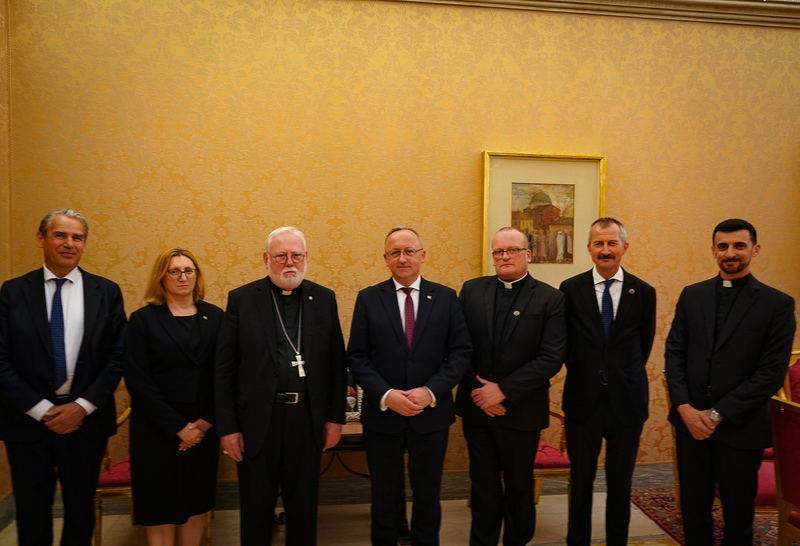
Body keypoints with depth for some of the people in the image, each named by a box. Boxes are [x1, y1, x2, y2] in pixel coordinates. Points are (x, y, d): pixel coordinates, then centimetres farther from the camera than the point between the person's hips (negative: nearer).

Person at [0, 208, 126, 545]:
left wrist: (83, 406, -9)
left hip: (86, 420, 0)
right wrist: (41, 410, -10)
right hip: (28, 420, 0)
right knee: (32, 517, 13)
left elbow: (117, 356, -1)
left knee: (81, 512, 14)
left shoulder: (107, 292, 1)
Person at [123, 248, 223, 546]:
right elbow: (137, 379, -8)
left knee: (196, 502, 12)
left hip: (204, 428, 2)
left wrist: (206, 421, -9)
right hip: (158, 428, -2)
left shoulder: (214, 317, 3)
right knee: (160, 503, 6)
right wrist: (178, 427, -11)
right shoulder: (143, 319, -3)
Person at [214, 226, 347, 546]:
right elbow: (224, 370, -3)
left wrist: (335, 418, 1)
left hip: (307, 420, 2)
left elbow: (336, 364, 4)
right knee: (256, 509, 14)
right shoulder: (241, 300, -2)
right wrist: (227, 427, -6)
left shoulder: (324, 299, 3)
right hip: (257, 421, -1)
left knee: (304, 507, 16)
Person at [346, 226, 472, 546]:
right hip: (382, 415, 0)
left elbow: (460, 352, -4)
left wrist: (431, 391, -16)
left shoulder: (446, 298, 0)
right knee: (384, 496, 15)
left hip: (431, 415, 1)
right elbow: (357, 357, -4)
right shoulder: (368, 299, -1)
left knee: (428, 495, 17)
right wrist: (386, 395, -17)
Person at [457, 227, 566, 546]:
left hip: (521, 411, -2)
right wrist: (476, 389, -11)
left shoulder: (551, 299, -7)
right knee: (483, 484, 15)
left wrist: (503, 390, -17)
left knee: (519, 485, 15)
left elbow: (552, 358, -14)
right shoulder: (471, 290, 2)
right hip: (476, 408, 2)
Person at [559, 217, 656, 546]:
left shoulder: (643, 292, 0)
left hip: (627, 403, 1)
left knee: (620, 484, 14)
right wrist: (583, 373, 6)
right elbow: (565, 344, 5)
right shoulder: (570, 289, -3)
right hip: (583, 400, 0)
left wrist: (624, 376, 10)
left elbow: (644, 345, 9)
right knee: (581, 482, 13)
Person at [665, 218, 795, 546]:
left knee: (738, 513, 13)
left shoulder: (777, 304, -4)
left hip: (740, 427, -2)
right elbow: (674, 352, 3)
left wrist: (718, 414, -13)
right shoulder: (691, 295, 6)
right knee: (693, 507, 12)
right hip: (690, 420, 3)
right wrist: (685, 407, -9)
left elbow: (772, 372, -10)